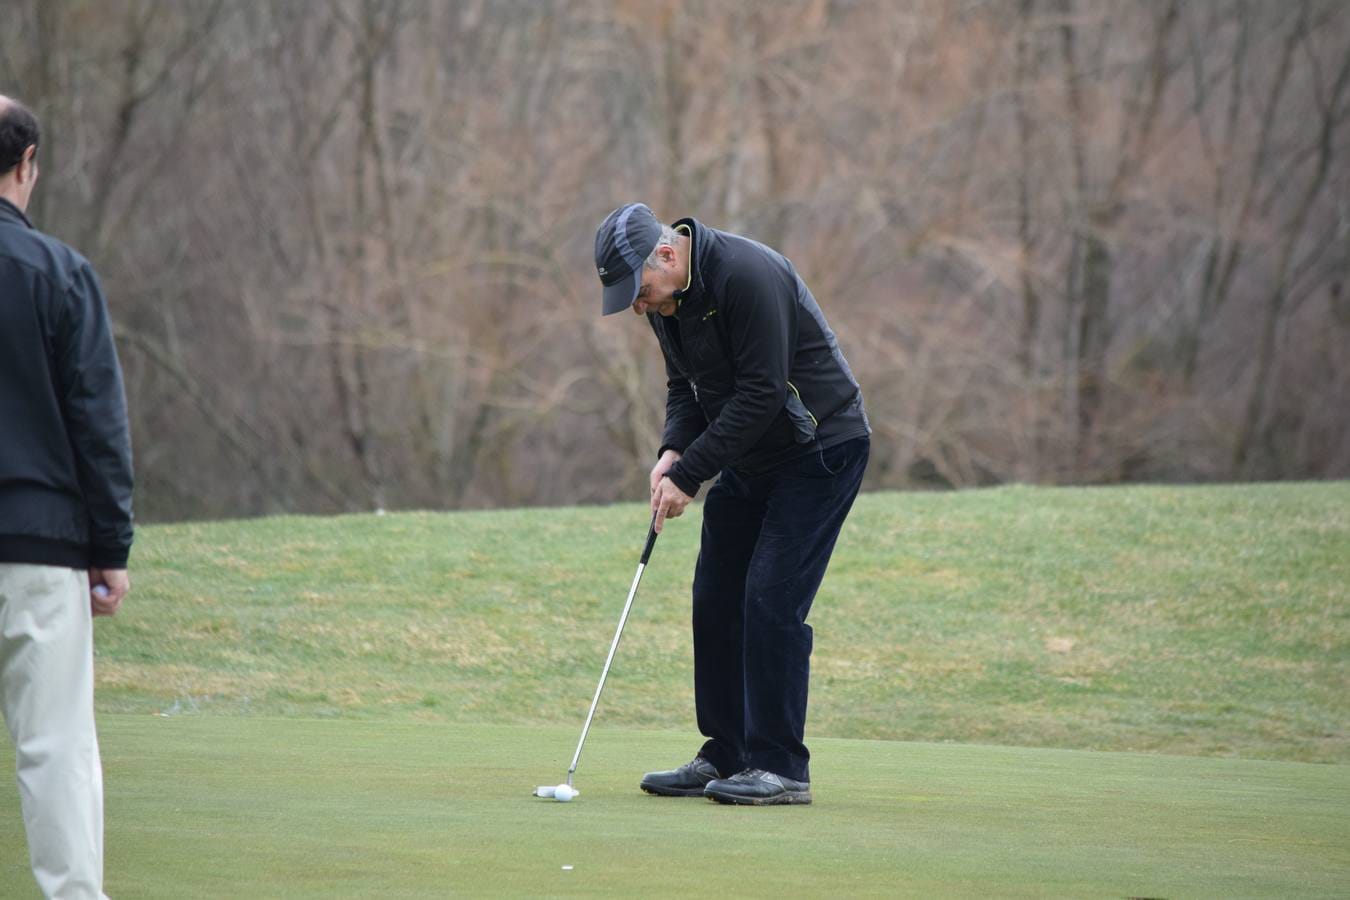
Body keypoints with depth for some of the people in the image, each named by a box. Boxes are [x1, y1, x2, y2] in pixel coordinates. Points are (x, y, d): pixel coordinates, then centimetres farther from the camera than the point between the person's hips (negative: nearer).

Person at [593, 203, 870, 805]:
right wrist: (673, 450, -8)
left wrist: (689, 474, -22)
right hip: (751, 457, 9)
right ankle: (727, 756, 15)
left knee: (772, 599, -15)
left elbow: (761, 394, -27)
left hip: (820, 446, -9)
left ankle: (781, 768, -9)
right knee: (716, 598, 6)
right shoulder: (665, 296, 1)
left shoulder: (746, 276, -27)